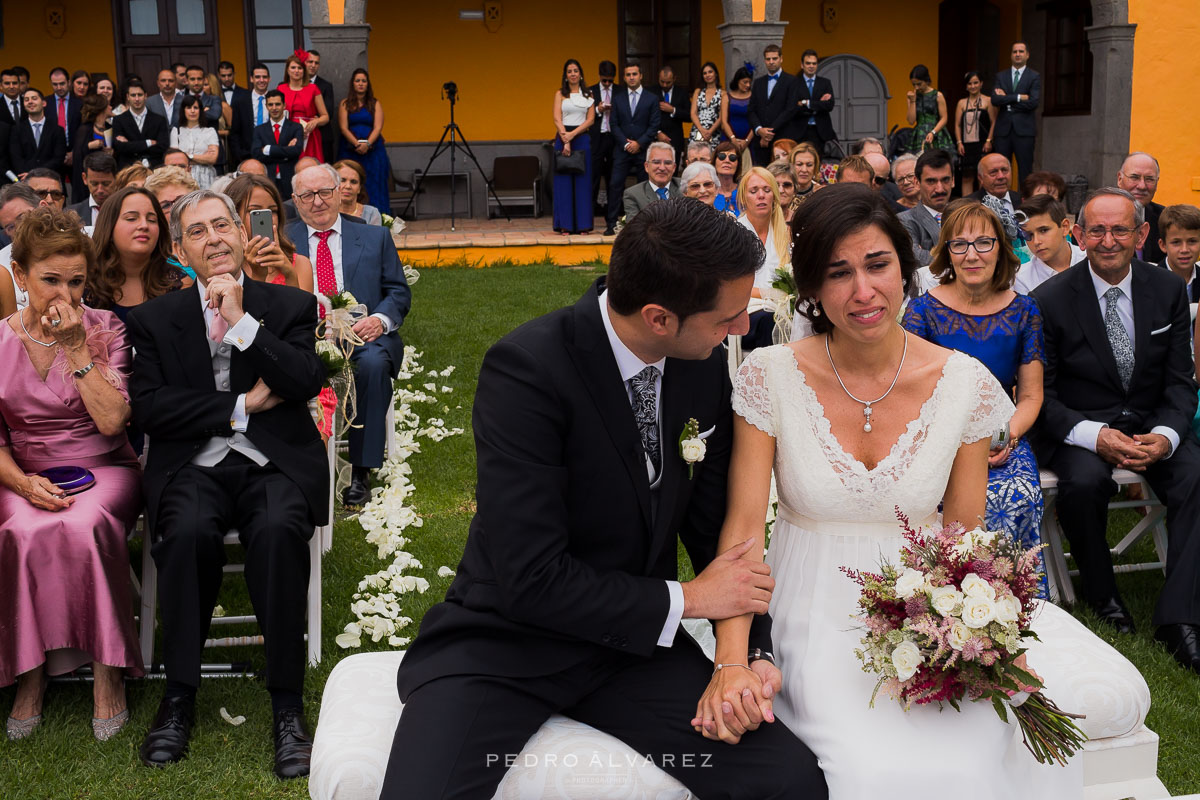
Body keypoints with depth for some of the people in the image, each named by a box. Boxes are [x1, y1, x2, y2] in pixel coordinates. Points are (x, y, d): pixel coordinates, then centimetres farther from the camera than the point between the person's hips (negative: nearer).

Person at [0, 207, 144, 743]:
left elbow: (111, 421, -11)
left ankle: (108, 669, -23)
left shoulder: (105, 330, 0)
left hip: (104, 471, -1)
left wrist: (77, 347, -15)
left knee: (85, 526, -35)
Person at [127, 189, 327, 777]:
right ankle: (179, 694, -17)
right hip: (195, 464, 1)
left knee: (278, 530, -33)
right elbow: (148, 405, 1)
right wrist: (241, 407, -5)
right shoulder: (156, 319, 15)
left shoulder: (290, 305, 13)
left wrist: (241, 321, -9)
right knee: (188, 531, -32)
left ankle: (287, 701, -24)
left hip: (275, 462, -1)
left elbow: (308, 382, -4)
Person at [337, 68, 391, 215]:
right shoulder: (345, 104, 8)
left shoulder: (375, 104, 9)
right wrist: (357, 144, -16)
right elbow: (344, 128, -1)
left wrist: (367, 144, -18)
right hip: (351, 152, 0)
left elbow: (378, 127, -2)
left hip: (373, 150, 0)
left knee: (374, 185, -3)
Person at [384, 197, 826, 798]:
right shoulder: (527, 367, -23)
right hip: (506, 643, -4)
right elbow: (532, 580, -24)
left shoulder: (705, 366, -4)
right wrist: (686, 599, -15)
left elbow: (712, 521, 6)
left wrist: (747, 649, -9)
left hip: (637, 641, 5)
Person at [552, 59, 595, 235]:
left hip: (582, 138, 1)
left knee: (583, 181, 1)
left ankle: (583, 224, 4)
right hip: (563, 138, -1)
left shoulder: (588, 95, 11)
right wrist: (565, 140, -15)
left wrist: (573, 134, -13)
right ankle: (565, 225, -1)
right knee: (564, 181, -2)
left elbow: (591, 119, 1)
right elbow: (557, 119, -2)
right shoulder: (560, 94, 8)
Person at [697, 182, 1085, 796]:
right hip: (815, 622, -2)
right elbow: (744, 525, -9)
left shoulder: (966, 384, -3)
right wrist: (731, 662, -21)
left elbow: (965, 536, 4)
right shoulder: (771, 377, -7)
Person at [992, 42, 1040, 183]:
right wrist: (1018, 97, -12)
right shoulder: (1001, 76, 12)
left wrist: (1006, 99, -5)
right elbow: (995, 100, -3)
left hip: (1024, 129, -3)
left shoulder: (1034, 77, 4)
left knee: (1025, 171, -3)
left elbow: (1033, 103, -10)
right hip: (1003, 129, 3)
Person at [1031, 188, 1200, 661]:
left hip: (1152, 423, 3)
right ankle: (1101, 593, -8)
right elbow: (1040, 394, -7)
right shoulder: (1050, 299, -8)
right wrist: (1095, 436, -24)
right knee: (1084, 480, -34)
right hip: (1078, 427, -3)